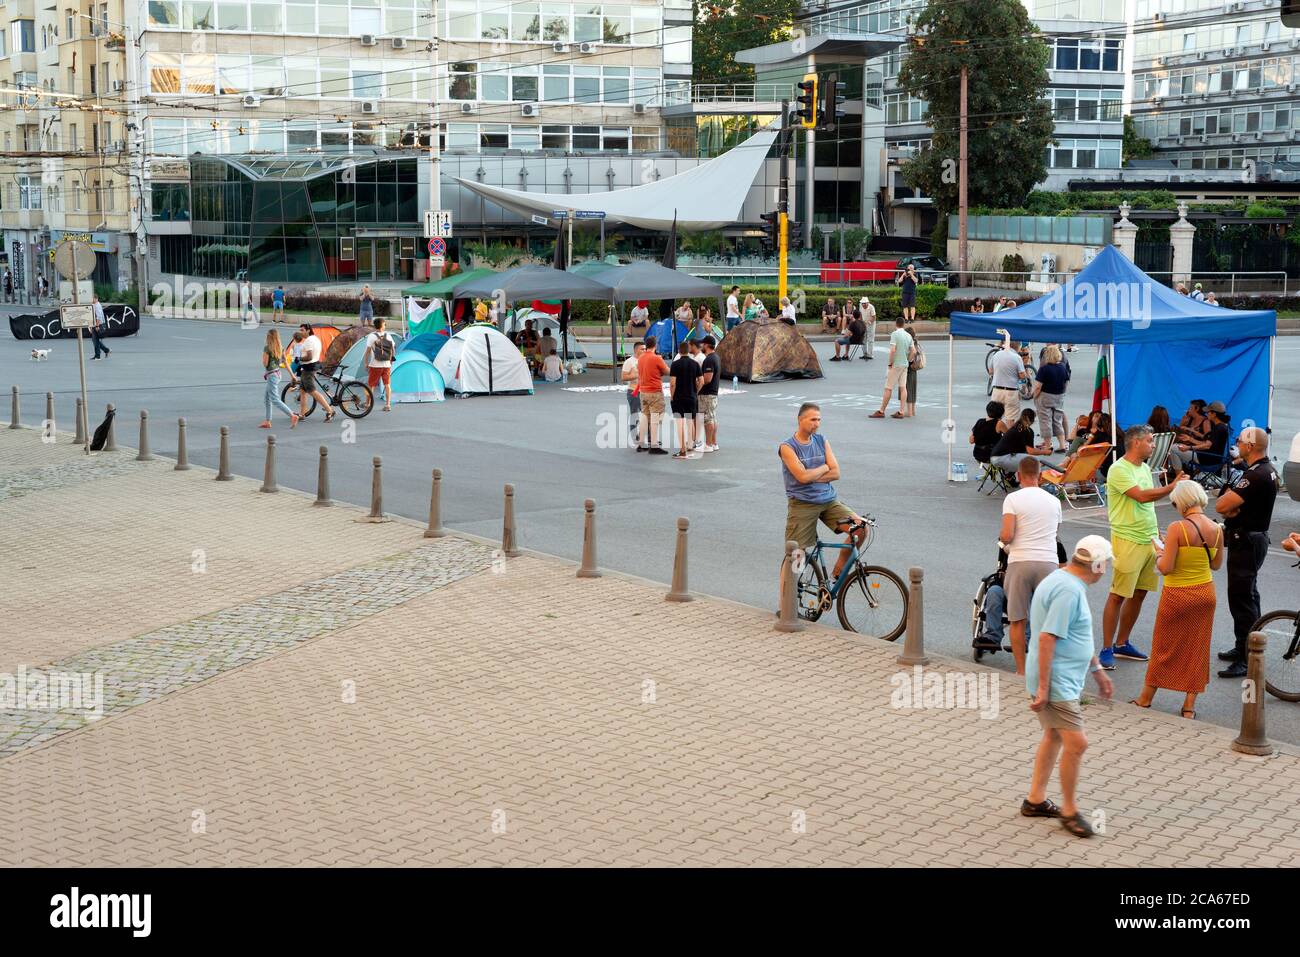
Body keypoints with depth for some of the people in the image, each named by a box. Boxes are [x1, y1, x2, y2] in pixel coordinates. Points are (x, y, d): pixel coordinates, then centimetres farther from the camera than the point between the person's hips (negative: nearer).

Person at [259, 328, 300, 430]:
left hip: (271, 375, -9)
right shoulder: (281, 348, 5)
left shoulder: (267, 348, -16)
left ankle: (292, 416, -20)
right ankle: (267, 421, 20)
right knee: (267, 397, 18)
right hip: (277, 373, 9)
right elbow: (283, 361, 10)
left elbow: (265, 363, -15)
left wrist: (263, 357, 2)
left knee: (275, 399, -8)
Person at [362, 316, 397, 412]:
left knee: (371, 385, 7)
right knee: (387, 384, 6)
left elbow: (368, 351, -10)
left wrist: (365, 363, -3)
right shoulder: (388, 336, 5)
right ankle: (388, 405, 1)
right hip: (387, 365, 3)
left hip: (375, 365, -3)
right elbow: (393, 350, 8)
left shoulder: (371, 336, -7)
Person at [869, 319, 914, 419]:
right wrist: (908, 361, 17)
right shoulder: (908, 336, 9)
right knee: (903, 387, 4)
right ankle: (901, 412, 2)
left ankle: (881, 411, 1)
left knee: (888, 388, -3)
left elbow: (893, 350, -20)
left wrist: (890, 363, -13)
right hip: (905, 365, 7)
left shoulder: (895, 334, -12)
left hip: (896, 365, -7)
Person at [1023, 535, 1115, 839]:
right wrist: (1043, 688, -25)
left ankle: (1035, 800, 29)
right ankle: (1069, 811, 2)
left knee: (1055, 736, 20)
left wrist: (1097, 670, 27)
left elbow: (1078, 636, 23)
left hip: (1063, 679, 11)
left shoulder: (1067, 582, 11)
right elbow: (1047, 638, -26)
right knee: (1076, 742, -10)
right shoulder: (1069, 590, -22)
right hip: (1056, 682, -11)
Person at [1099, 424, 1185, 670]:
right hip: (1127, 540, -9)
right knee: (1118, 595, -6)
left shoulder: (1145, 468, 15)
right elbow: (1142, 496, -24)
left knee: (1139, 593, 12)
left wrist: (1156, 531, 19)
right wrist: (1172, 486, -19)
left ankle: (1122, 643, 23)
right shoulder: (1119, 470, -14)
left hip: (1148, 539, 9)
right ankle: (1107, 649, -1)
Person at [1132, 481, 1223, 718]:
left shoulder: (1177, 528, -22)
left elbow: (1166, 568, -22)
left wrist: (1159, 554, -2)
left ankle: (1146, 698, 25)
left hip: (1177, 595, -4)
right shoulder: (1216, 529, -5)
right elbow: (1216, 565, 7)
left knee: (1163, 646, 11)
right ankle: (1190, 705, 18)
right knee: (1197, 648, 13)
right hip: (1205, 593, 4)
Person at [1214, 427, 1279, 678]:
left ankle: (1247, 661, -6)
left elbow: (1221, 506, -26)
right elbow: (1224, 506, 9)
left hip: (1246, 542, -11)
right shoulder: (1266, 469, 10)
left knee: (1241, 598, -8)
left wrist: (1228, 499, -7)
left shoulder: (1255, 477, -24)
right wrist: (1232, 508, -12)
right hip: (1253, 537, 11)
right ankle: (1246, 647, 32)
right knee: (1248, 594, 19)